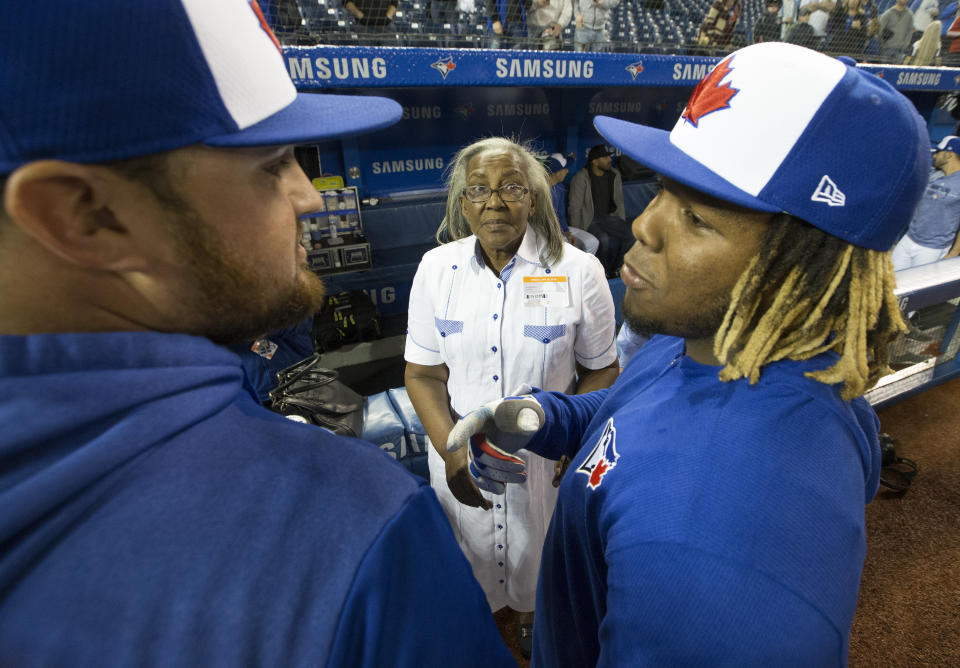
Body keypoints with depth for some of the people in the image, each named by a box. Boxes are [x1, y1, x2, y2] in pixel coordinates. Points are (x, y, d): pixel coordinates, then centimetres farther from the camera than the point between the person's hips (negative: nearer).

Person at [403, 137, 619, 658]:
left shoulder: (578, 270, -12)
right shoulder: (435, 268, -7)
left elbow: (600, 371, -5)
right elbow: (423, 374, -4)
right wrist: (451, 450, -16)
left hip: (546, 457, -1)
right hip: (460, 450, 2)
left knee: (541, 560, 23)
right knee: (469, 560, 23)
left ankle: (533, 622, 59)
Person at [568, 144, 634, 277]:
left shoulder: (615, 174, 6)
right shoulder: (581, 178, -13)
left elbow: (619, 202, 15)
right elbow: (574, 207, -12)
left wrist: (622, 224, 12)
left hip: (608, 216, 6)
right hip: (589, 220, -6)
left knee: (630, 235, -17)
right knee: (604, 240, -33)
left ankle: (612, 270, 2)